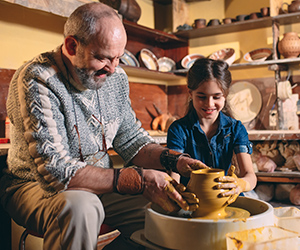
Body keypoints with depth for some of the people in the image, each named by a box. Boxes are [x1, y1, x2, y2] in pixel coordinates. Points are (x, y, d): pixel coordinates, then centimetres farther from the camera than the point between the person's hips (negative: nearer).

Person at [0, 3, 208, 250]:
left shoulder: (116, 77, -1)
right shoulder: (37, 81, -22)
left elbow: (131, 140, 6)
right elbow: (55, 173, -29)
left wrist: (174, 160, -13)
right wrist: (137, 179, -33)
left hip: (99, 183, 7)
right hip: (36, 186, -6)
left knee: (171, 203, -8)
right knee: (81, 208, -38)